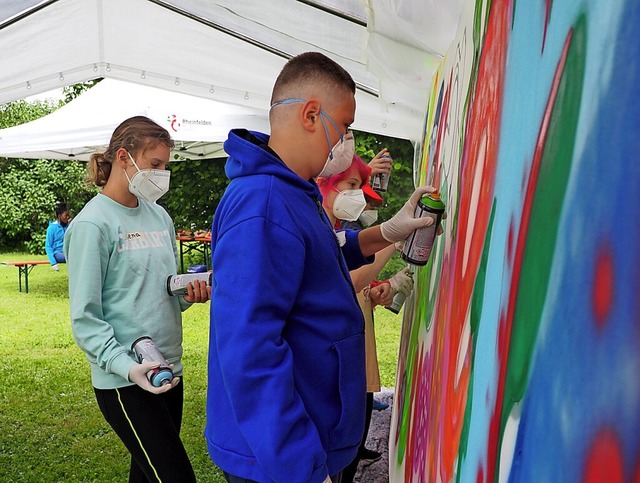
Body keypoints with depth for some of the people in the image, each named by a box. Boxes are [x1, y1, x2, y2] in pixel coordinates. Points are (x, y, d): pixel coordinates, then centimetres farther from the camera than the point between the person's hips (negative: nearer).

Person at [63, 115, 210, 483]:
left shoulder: (159, 216, 9)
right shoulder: (93, 223, -11)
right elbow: (85, 317, -13)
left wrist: (189, 294, -4)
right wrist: (126, 365, -26)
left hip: (169, 370, 7)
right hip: (125, 382, -7)